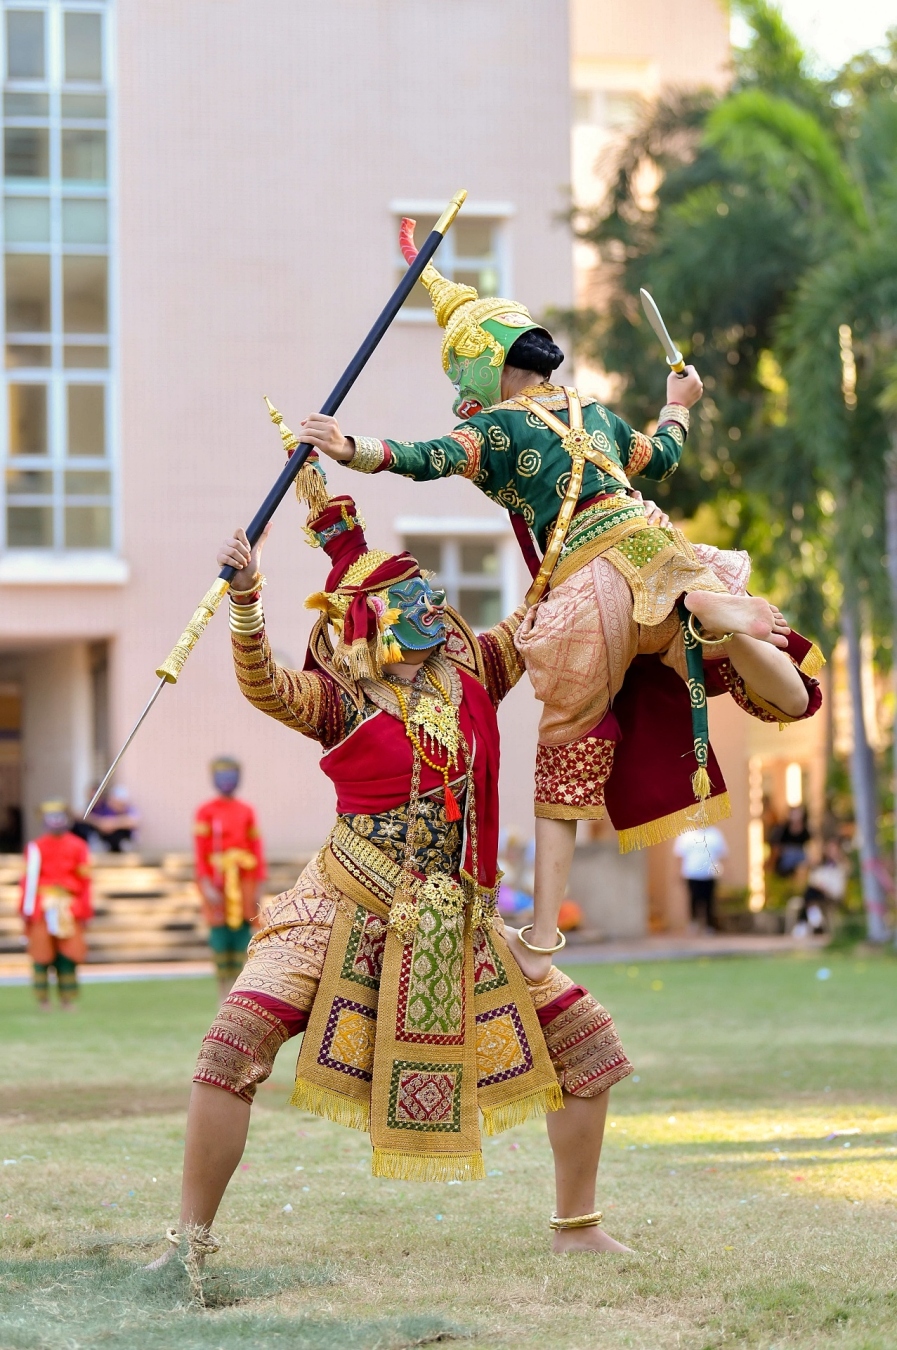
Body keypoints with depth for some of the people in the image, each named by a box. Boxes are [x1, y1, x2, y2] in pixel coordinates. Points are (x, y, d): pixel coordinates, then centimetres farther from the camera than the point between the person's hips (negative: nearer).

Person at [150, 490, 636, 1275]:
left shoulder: (468, 673, 5)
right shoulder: (340, 699, -7)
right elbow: (264, 686, -25)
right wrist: (244, 601, -41)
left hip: (457, 916, 4)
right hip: (349, 906, -4)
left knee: (584, 1039, 2)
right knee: (238, 1041, -21)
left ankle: (577, 1226, 18)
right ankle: (192, 1239, -9)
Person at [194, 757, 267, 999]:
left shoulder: (247, 811, 9)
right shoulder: (206, 812, 1)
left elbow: (256, 848, 9)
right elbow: (200, 850, -3)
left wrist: (257, 886, 4)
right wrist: (206, 885, -10)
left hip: (244, 881, 3)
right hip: (217, 879, -3)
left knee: (242, 928, 0)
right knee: (219, 932, -3)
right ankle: (224, 992, 3)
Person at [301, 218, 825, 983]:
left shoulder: (497, 427, 2)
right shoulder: (594, 413, 21)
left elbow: (429, 459, -18)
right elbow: (659, 458, 39)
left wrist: (356, 451, -30)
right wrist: (678, 406, 58)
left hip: (587, 589, -4)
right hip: (656, 554, 4)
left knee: (566, 763, 5)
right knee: (787, 698, 12)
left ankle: (541, 942, 1)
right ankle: (718, 620, -22)